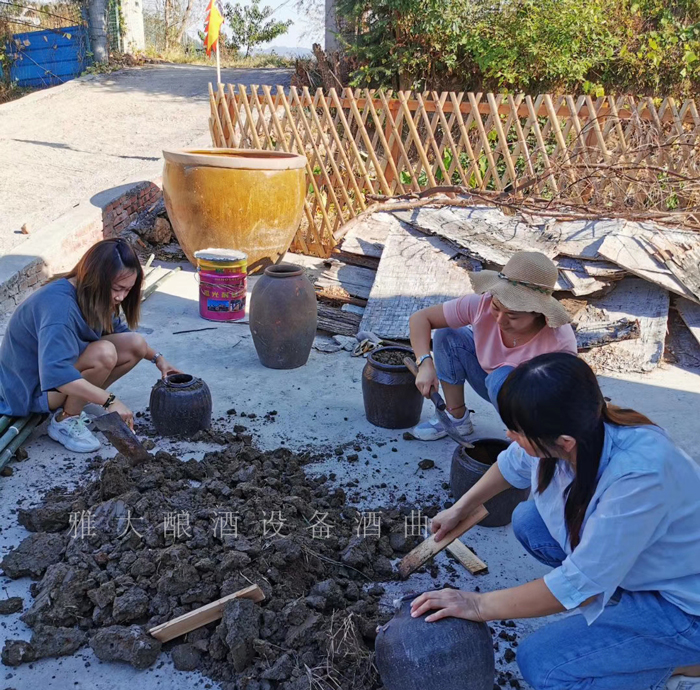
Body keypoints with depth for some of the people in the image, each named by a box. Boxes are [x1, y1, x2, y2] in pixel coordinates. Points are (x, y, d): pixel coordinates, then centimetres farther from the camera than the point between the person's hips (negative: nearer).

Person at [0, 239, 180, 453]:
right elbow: (56, 373, -44)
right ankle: (64, 421, -13)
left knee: (135, 345, -7)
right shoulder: (59, 305, -33)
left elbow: (118, 330, 15)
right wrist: (109, 400, -45)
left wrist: (157, 358, 9)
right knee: (104, 353, -33)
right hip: (31, 387, -9)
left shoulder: (91, 295, -5)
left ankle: (73, 404, 2)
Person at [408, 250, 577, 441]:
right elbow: (420, 318, -21)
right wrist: (425, 364, -36)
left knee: (503, 379, -36)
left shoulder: (559, 342, -35)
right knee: (448, 336, -16)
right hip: (494, 389, 4)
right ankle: (457, 418, -1)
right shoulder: (483, 304, -27)